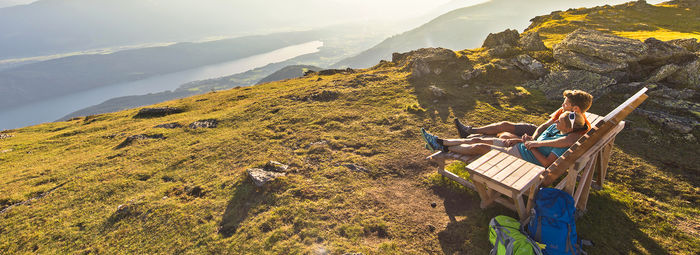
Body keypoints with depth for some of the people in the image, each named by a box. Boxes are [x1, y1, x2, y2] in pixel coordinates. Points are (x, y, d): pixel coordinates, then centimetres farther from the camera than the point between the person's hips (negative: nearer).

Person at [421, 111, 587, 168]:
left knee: (479, 147, -15)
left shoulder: (565, 141, -18)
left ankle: (444, 148, 0)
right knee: (479, 140, -1)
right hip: (518, 147, 9)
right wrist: (517, 140, 4)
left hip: (522, 158, -9)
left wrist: (530, 145, -16)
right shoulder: (554, 127, 8)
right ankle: (440, 142, 2)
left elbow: (546, 163, -24)